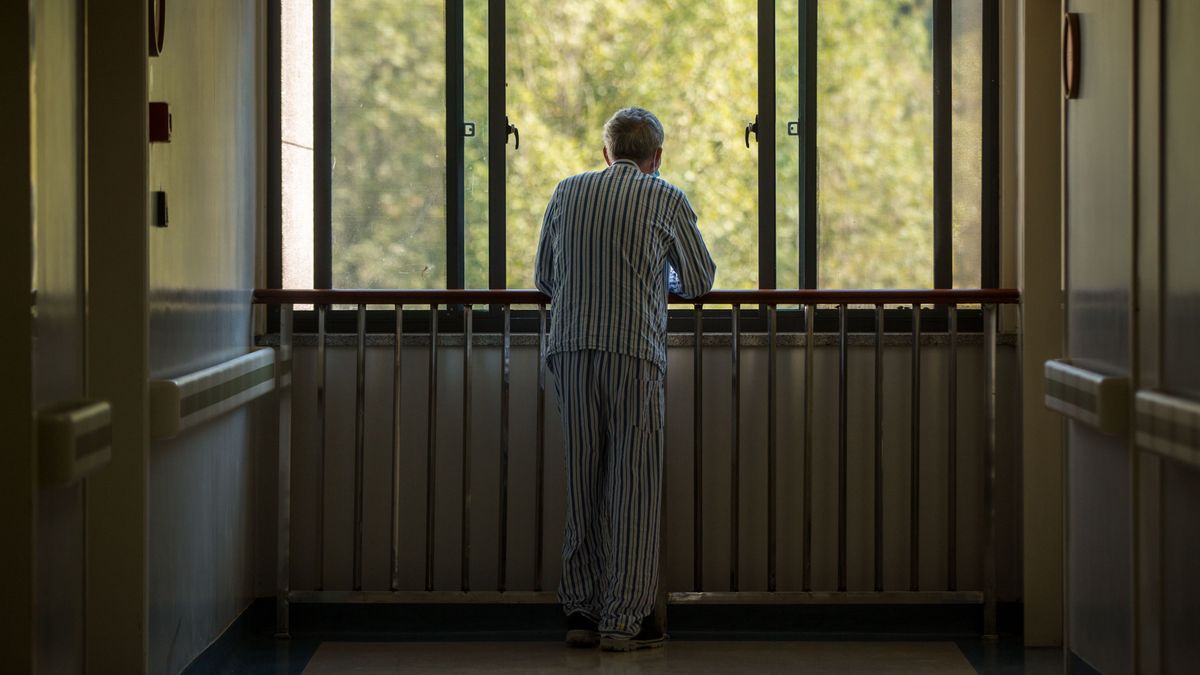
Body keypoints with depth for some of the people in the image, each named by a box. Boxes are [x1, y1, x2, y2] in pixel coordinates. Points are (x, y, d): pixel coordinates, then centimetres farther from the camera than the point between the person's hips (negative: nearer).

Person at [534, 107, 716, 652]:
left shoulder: (568, 192, 13)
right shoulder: (667, 199, 5)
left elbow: (544, 278, 19)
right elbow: (699, 281, 14)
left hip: (571, 347, 4)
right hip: (635, 349, -3)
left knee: (582, 480, 9)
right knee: (633, 484, 0)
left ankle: (581, 611, 11)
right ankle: (624, 619, -1)